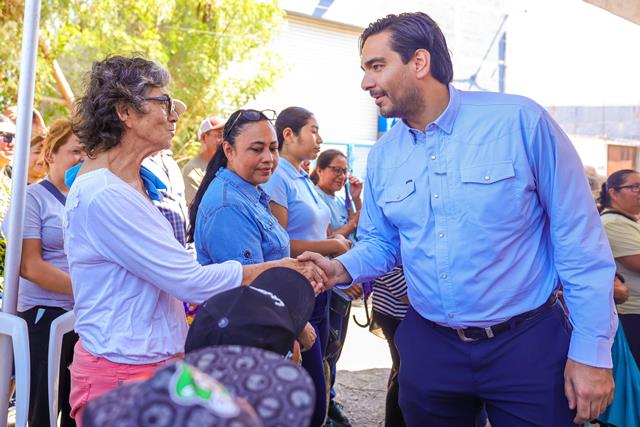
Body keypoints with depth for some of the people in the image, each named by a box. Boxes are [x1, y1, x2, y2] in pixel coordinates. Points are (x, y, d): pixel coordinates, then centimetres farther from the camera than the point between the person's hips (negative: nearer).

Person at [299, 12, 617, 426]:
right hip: (429, 345, 5)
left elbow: (579, 237, -10)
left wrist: (591, 348, -10)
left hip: (529, 343, -4)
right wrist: (343, 268, -9)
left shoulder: (520, 121, -13)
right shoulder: (382, 156, 3)